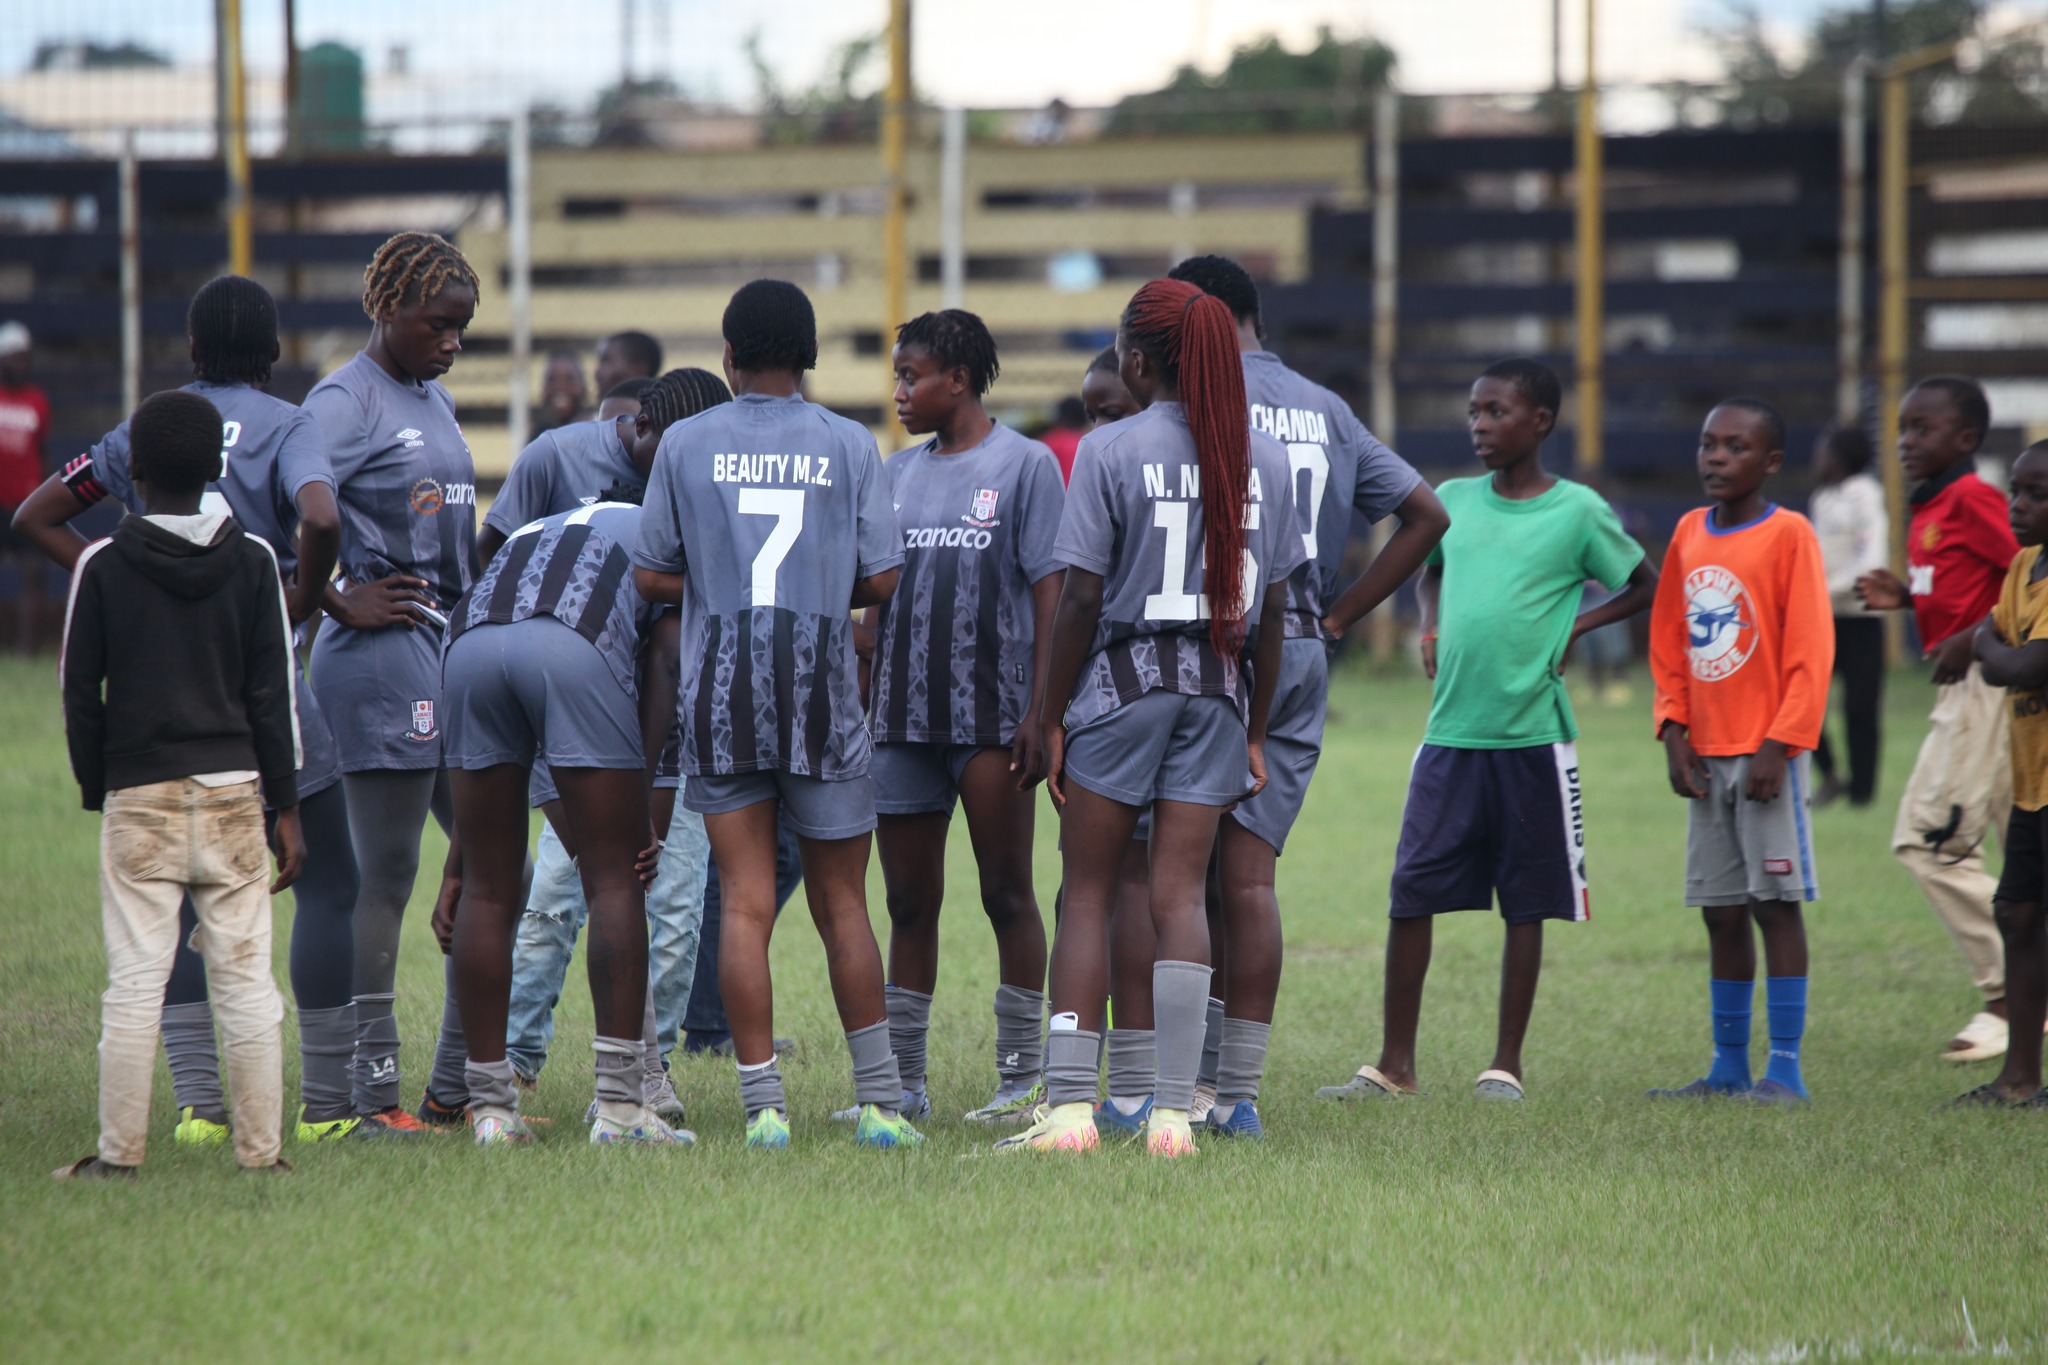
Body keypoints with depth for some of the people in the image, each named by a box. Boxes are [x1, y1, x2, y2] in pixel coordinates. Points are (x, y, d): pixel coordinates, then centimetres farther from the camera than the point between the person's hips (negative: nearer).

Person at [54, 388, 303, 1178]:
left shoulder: (103, 565, -2)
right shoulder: (251, 562, 2)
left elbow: (79, 694, 1)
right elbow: (273, 692, 3)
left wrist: (96, 789, 13)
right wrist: (286, 808, 6)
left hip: (139, 795, -1)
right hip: (233, 790, 2)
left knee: (134, 980, -1)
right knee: (246, 978, 3)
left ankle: (120, 1152, 0)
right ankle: (260, 1151, 3)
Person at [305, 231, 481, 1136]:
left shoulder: (436, 402, 18)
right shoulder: (346, 403, -9)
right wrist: (341, 605, -16)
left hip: (455, 652, 9)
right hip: (384, 657, -9)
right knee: (387, 877, -5)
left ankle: (459, 1086, 15)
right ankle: (371, 1093, -1)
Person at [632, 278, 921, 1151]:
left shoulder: (685, 444, 2)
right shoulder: (849, 445, 2)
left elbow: (652, 576, 2)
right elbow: (881, 580, 0)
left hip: (720, 693, 0)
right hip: (822, 694, 0)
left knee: (745, 906, 1)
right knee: (842, 905, 8)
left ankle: (764, 1104, -4)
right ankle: (879, 1102, 8)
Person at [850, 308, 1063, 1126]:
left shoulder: (1023, 465, -2)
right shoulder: (897, 474, 13)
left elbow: (1050, 595, -5)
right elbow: (876, 600, 16)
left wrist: (1040, 712, -12)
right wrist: (859, 709, 10)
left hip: (992, 714, -5)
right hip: (904, 717, 5)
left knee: (1007, 895, 0)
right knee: (909, 904, 8)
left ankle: (1023, 1081, 5)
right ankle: (901, 1082, 12)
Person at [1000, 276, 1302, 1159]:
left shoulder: (1110, 452, -8)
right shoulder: (1263, 459, 5)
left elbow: (1082, 601, -9)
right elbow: (1270, 612, 8)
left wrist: (1052, 720, -2)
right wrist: (1254, 733, 15)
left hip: (1121, 680, -3)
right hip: (1218, 688, 3)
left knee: (1086, 895, 5)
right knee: (1179, 897, 4)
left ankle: (1070, 1104, -1)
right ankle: (1173, 1111, -3)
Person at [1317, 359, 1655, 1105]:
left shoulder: (1578, 511, -3)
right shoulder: (1453, 501, 8)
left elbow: (1646, 587, 6)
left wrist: (1573, 627, -4)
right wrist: (1431, 626, 10)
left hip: (1533, 735, -4)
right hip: (1450, 730, 4)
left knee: (1525, 903, 4)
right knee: (1410, 892, -1)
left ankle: (1506, 1063, 13)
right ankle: (1395, 1065, 6)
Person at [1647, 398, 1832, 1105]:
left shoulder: (1789, 534, -7)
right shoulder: (1689, 533, 10)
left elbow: (1810, 649, -10)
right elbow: (1668, 643, 15)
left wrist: (1778, 745, -14)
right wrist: (1674, 731, 5)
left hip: (1766, 753, -6)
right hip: (1707, 756, 6)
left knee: (1775, 903, -7)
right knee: (1721, 912, 8)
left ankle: (1785, 1068, -6)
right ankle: (1729, 1066, 13)